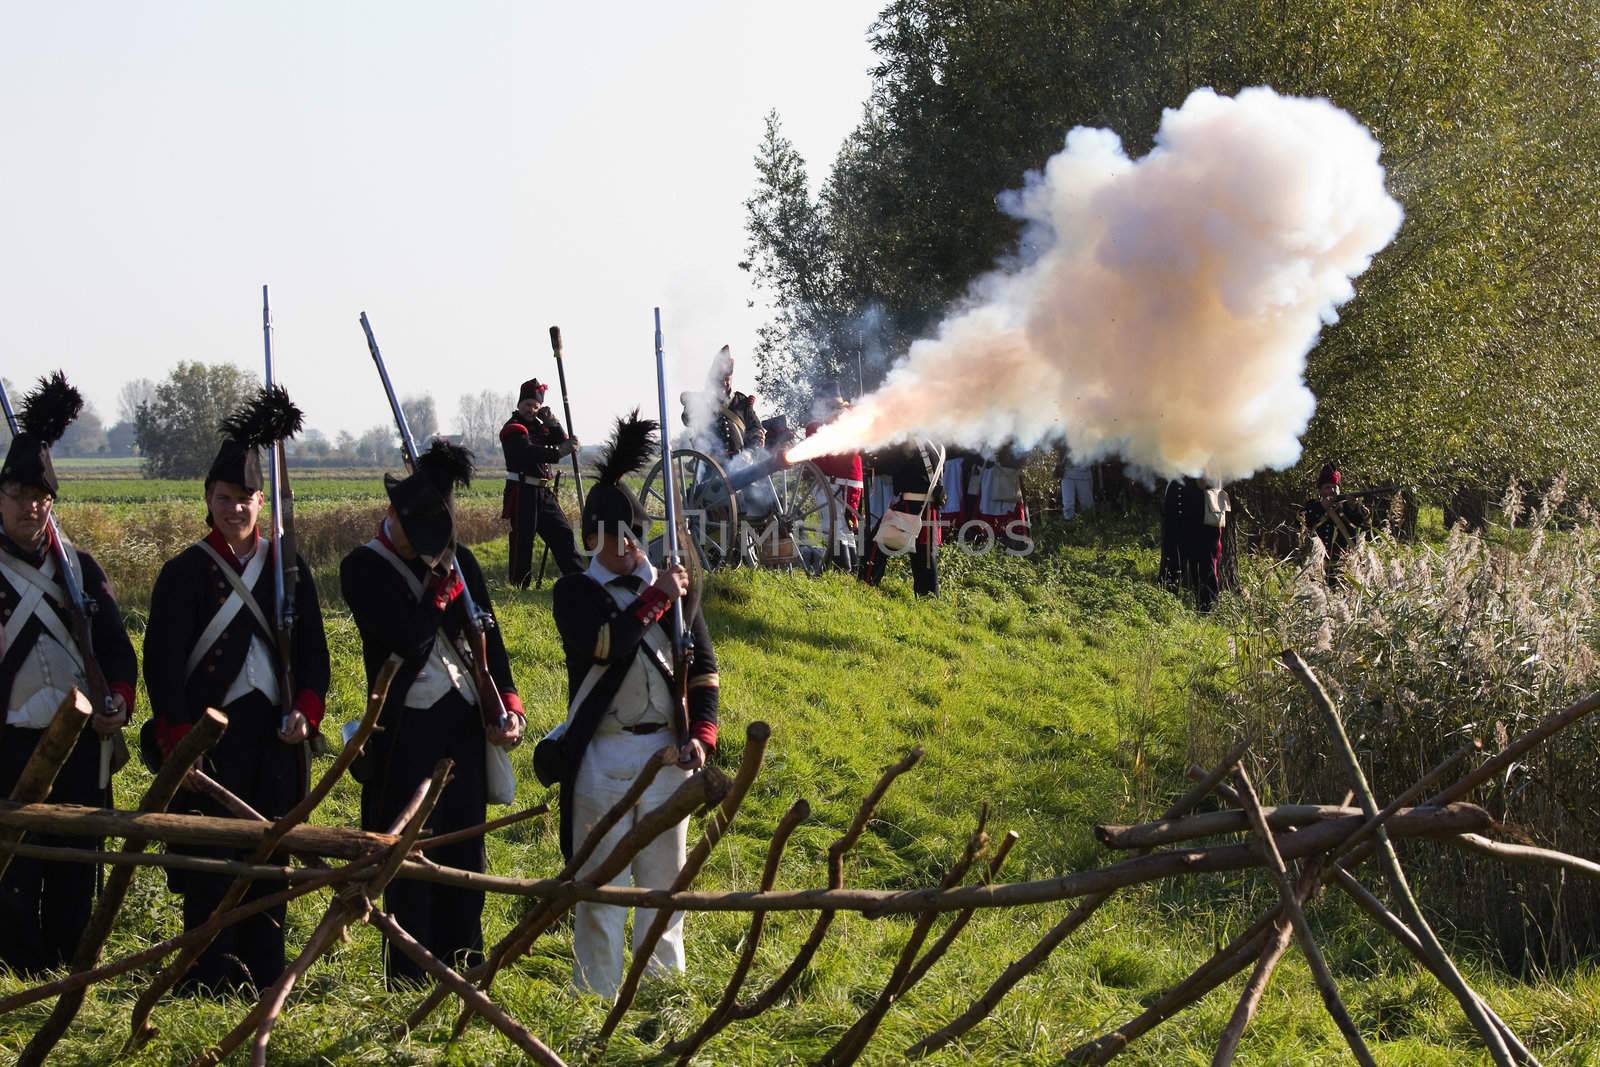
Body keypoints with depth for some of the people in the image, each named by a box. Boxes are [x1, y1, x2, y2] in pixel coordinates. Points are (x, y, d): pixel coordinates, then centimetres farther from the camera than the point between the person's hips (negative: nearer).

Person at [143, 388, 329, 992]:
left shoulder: (289, 569, 10)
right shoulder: (184, 573, -1)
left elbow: (313, 650, 11)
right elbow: (163, 664, -4)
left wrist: (305, 712, -5)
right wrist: (180, 740, -12)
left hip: (275, 736, 3)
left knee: (269, 856, 6)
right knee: (209, 859, -6)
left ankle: (263, 975, 14)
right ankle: (210, 976, 1)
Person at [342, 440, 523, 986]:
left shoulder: (459, 560, 10)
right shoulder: (363, 568, -6)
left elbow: (489, 637, 10)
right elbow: (409, 639, -19)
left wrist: (507, 705, -1)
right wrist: (441, 582, -9)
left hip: (465, 720, 5)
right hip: (407, 729, -5)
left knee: (465, 848, 9)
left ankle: (464, 970, 18)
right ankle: (410, 980, 6)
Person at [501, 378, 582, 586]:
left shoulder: (540, 425, 16)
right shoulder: (513, 429, -8)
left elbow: (562, 442, 11)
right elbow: (529, 453, -25)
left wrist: (552, 424, -5)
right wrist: (558, 452, -36)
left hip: (544, 491, 8)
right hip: (522, 492, -8)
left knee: (562, 532, 6)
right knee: (523, 539, -5)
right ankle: (519, 585, 1)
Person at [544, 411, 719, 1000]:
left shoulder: (673, 587, 11)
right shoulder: (575, 592, 0)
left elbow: (703, 667, 10)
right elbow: (605, 643, -20)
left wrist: (701, 734, -3)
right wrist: (655, 598, -13)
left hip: (666, 751, 3)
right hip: (601, 754, -3)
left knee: (665, 876, 10)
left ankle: (665, 988, 19)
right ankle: (597, 995, 5)